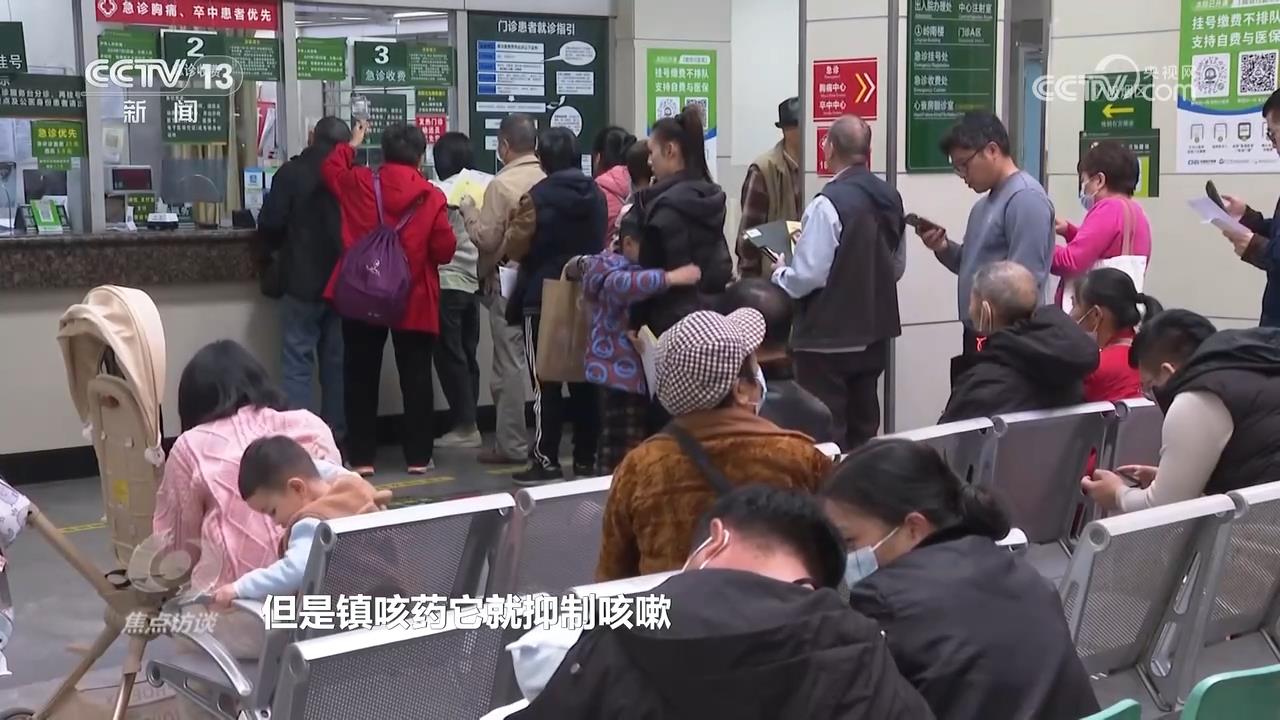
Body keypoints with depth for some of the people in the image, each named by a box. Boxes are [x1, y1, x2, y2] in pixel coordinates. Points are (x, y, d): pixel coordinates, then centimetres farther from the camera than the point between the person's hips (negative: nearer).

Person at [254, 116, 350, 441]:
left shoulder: (292, 172, -8)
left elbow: (270, 223, -10)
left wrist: (280, 247, 11)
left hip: (302, 281, -4)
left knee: (298, 361, -2)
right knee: (337, 361, 11)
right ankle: (336, 435, 15)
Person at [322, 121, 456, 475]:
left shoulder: (360, 184, -3)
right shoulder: (432, 197, -9)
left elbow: (332, 169, 19)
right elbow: (445, 250, -9)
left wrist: (351, 145, 33)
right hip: (414, 302, -1)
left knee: (362, 377, 9)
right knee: (416, 377, 8)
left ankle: (362, 457, 10)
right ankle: (418, 456, 9)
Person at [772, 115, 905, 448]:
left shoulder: (828, 203, -19)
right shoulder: (890, 197, 5)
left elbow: (808, 277, -19)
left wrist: (779, 274, 0)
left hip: (829, 337, -7)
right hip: (875, 332, 8)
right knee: (864, 429, 16)